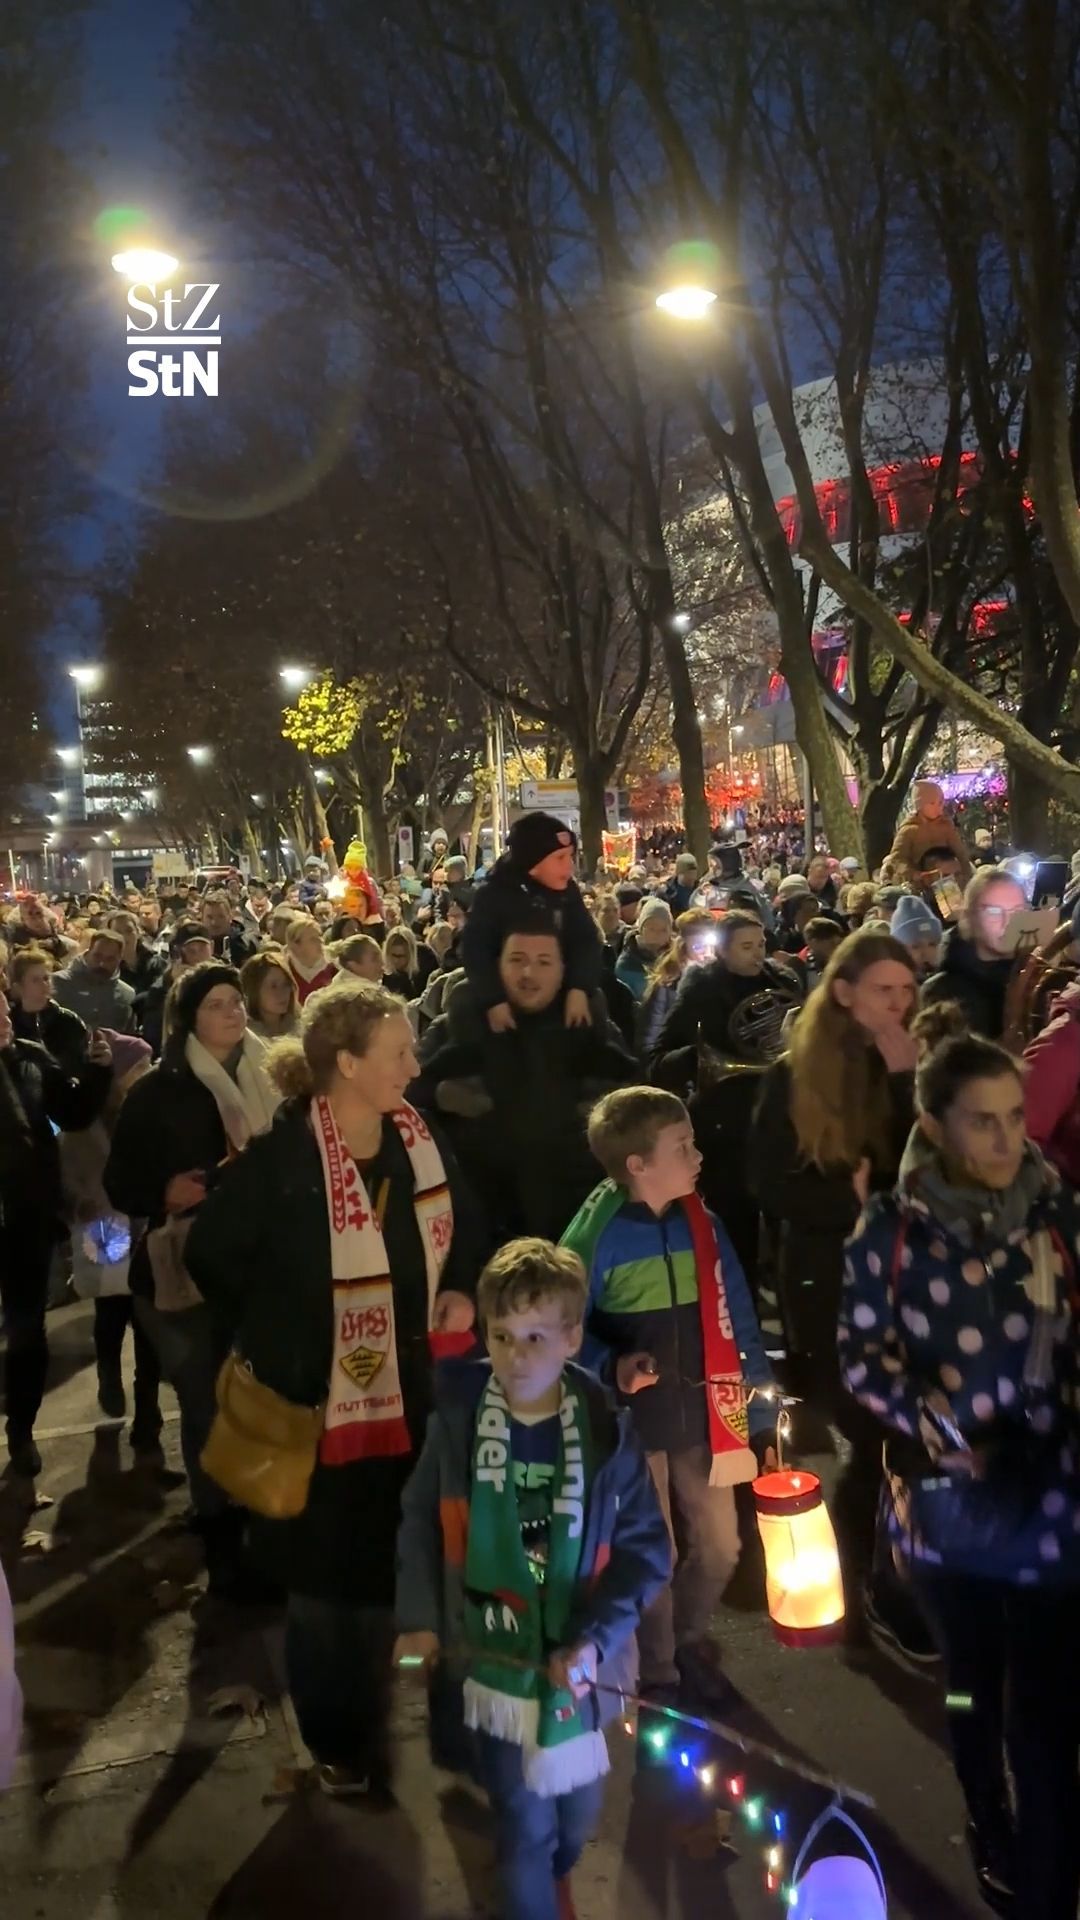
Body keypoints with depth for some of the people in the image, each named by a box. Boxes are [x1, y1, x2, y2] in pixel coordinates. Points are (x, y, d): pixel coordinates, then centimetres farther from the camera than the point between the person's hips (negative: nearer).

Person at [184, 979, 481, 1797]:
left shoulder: (419, 1139, -3)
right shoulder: (282, 1156, -21)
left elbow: (464, 1227, 13)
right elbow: (212, 1253, -9)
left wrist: (460, 1291, -3)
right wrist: (272, 1342, -6)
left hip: (409, 1395, 5)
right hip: (319, 1402, -5)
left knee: (394, 1568, 18)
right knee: (327, 1579, 13)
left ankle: (373, 1726, 42)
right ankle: (336, 1742, 35)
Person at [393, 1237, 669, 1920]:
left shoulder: (606, 1434, -14)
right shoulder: (457, 1422, -12)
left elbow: (646, 1548, -10)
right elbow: (421, 1520, 2)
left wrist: (594, 1639, -21)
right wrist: (419, 1618, -5)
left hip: (577, 1664, 1)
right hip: (494, 1657, -1)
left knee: (579, 1803, 21)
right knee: (524, 1819, 6)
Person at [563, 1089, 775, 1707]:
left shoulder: (703, 1224, -4)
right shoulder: (597, 1237, -17)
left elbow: (738, 1325, 3)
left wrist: (762, 1417, 4)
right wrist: (610, 1369, -26)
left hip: (703, 1418, 4)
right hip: (632, 1422, -4)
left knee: (720, 1548, 16)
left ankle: (690, 1644, 44)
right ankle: (657, 1676, 33)